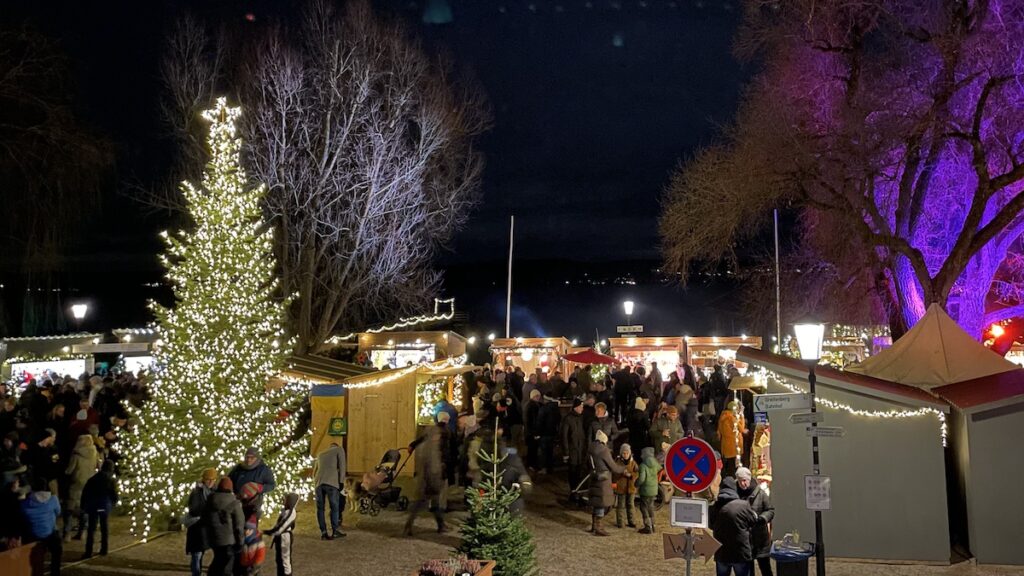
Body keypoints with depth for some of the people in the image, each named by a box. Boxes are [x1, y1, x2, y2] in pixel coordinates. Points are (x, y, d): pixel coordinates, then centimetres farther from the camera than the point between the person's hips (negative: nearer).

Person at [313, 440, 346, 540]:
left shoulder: (321, 454, 30)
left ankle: (323, 532, 4)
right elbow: (341, 466, 3)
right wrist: (341, 482, 2)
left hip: (318, 483, 4)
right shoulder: (339, 450, 15)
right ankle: (335, 531, 4)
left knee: (320, 508, 8)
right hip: (331, 483, -4)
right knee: (335, 507, 4)